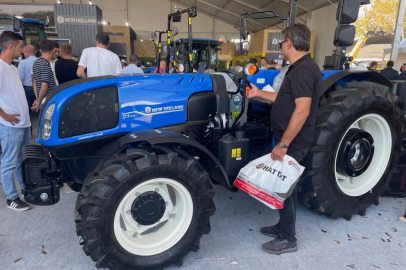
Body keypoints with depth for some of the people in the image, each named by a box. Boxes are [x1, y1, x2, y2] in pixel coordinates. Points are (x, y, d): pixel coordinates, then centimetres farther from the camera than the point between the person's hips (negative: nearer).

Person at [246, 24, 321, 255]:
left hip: (292, 142, -10)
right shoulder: (300, 68, 13)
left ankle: (287, 239, 18)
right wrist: (259, 93, 24)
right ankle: (284, 227, 35)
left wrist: (283, 144, -26)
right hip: (290, 140, 10)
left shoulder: (303, 70, -21)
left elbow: (302, 110, -28)